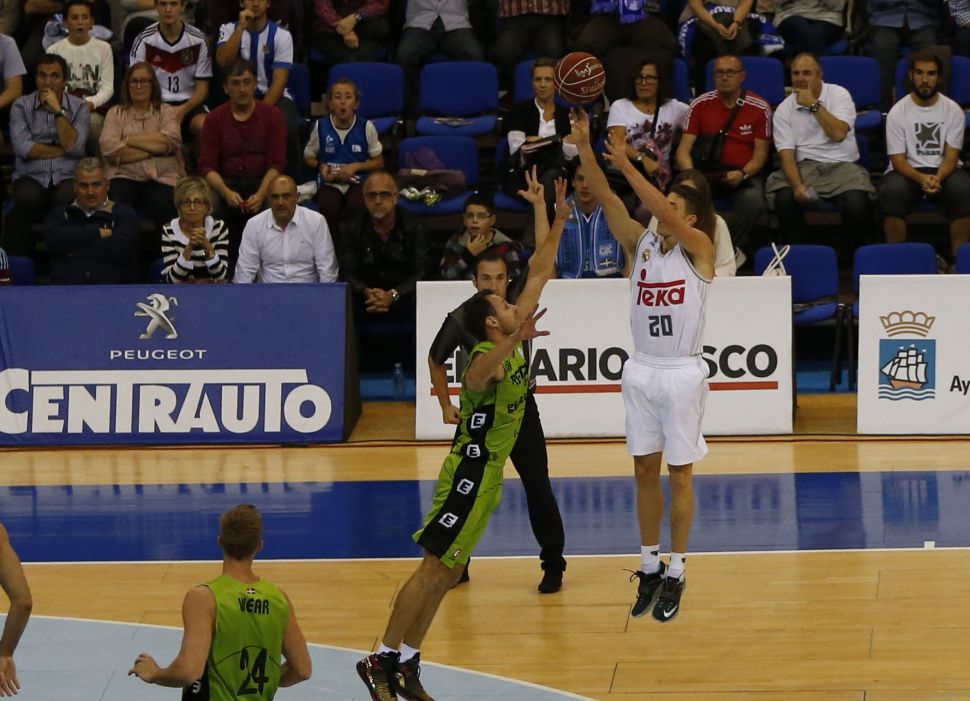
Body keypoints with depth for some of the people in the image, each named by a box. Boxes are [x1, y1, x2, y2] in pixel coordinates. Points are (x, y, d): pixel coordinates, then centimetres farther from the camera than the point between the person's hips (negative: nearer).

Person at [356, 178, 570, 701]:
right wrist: (515, 342, -63)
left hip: (486, 474, 9)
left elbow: (538, 275, 15)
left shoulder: (511, 344, 7)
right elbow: (475, 374, -47)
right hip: (470, 474, -9)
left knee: (447, 572, 10)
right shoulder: (488, 356, -19)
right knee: (434, 569, -9)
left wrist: (558, 224, 11)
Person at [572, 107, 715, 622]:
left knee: (680, 474, 2)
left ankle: (675, 575, 9)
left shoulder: (699, 247, -7)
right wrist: (584, 146, -20)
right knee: (645, 471, 9)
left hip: (682, 373, -5)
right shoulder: (641, 243, 5)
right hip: (642, 371, 5)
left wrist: (627, 166, -32)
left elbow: (669, 218, -27)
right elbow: (606, 199, -7)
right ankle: (649, 566, 19)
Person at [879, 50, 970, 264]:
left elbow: (951, 157, -5)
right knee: (891, 193, -35)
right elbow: (898, 160, -6)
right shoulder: (897, 113, -3)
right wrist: (921, 179, -27)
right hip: (908, 171, -1)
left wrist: (938, 178, -27)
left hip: (944, 171, 1)